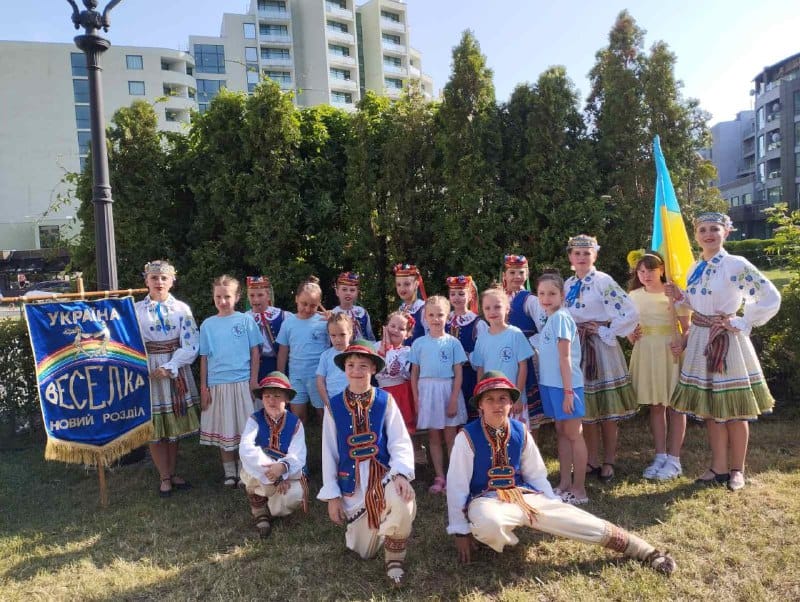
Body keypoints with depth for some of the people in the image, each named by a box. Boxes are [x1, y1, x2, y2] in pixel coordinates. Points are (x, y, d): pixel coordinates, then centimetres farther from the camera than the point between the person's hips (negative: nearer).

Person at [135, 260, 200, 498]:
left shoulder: (182, 309, -1)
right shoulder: (135, 310, 0)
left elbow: (191, 345, -7)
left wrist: (169, 368, -16)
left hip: (176, 372, 1)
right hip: (148, 373, 0)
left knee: (175, 426, 10)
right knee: (155, 428, 5)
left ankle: (173, 472, 27)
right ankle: (165, 477, 21)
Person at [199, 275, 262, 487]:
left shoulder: (246, 320, -1)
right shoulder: (207, 324, 4)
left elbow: (255, 352, 1)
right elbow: (204, 358, 7)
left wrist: (254, 381, -4)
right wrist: (203, 387, 4)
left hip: (242, 382, -2)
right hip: (217, 384, 2)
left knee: (245, 429, 4)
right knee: (223, 431, 9)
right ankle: (230, 473, 23)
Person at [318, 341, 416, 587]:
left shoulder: (385, 400, -4)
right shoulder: (334, 406, 0)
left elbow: (401, 442, -9)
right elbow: (329, 452, 3)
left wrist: (401, 473, -28)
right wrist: (332, 495, 1)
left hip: (383, 475, -1)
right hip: (352, 483, 2)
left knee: (403, 503, -35)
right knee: (364, 551, 5)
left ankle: (395, 558, -7)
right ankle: (360, 528, 42)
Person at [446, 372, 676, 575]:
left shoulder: (521, 432, -1)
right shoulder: (467, 437, -15)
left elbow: (536, 476, 11)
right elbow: (456, 485, -11)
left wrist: (553, 510, 4)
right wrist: (461, 532, -8)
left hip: (523, 495, 4)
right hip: (486, 500, -4)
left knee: (572, 518, -11)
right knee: (488, 524, -41)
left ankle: (646, 552, 3)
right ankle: (505, 541, -2)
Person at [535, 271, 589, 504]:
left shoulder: (560, 317, -13)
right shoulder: (549, 319, 12)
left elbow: (565, 357, -17)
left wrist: (568, 391, -19)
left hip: (565, 385, -8)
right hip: (551, 384, 8)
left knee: (574, 434, 0)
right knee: (561, 432, 14)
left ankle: (579, 489, 9)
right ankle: (565, 484, 24)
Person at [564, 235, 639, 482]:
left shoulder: (603, 281, -8)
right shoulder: (567, 285, 10)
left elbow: (630, 314, -14)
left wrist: (603, 329, -12)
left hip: (600, 349, -5)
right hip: (577, 349, 5)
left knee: (607, 408, 3)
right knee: (585, 408, 10)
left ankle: (608, 462, 16)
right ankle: (592, 460, 22)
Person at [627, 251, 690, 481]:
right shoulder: (634, 296, 7)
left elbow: (687, 327, -7)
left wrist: (682, 345, -25)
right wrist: (631, 335, -4)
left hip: (670, 353, -4)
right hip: (646, 354, 4)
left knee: (675, 405, 2)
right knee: (655, 406, 10)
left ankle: (673, 459, 9)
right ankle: (660, 456, 19)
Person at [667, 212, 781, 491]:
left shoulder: (736, 265, -11)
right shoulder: (695, 268, 8)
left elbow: (771, 298, -13)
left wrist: (741, 324, -13)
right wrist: (680, 297, 1)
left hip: (726, 341, -6)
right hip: (700, 341, 6)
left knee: (733, 410, 5)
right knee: (709, 408, 11)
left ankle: (737, 470, 21)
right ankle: (718, 467, 23)